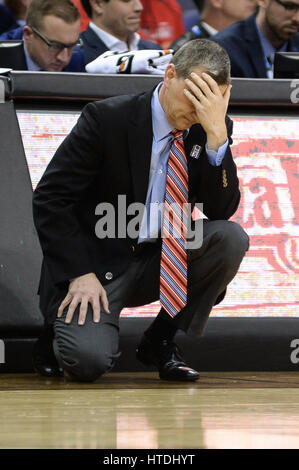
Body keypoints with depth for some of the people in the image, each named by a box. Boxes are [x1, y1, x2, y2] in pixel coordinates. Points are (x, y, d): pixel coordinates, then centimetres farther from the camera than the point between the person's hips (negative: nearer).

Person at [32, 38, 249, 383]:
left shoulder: (211, 130, -2)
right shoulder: (107, 118, -14)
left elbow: (222, 211, -12)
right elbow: (49, 199, -13)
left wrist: (217, 133, -23)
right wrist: (80, 274, -20)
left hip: (161, 260, 5)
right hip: (96, 262, -5)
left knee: (231, 238, -23)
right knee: (88, 362, -29)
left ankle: (160, 340, -3)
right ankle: (73, 328, 11)